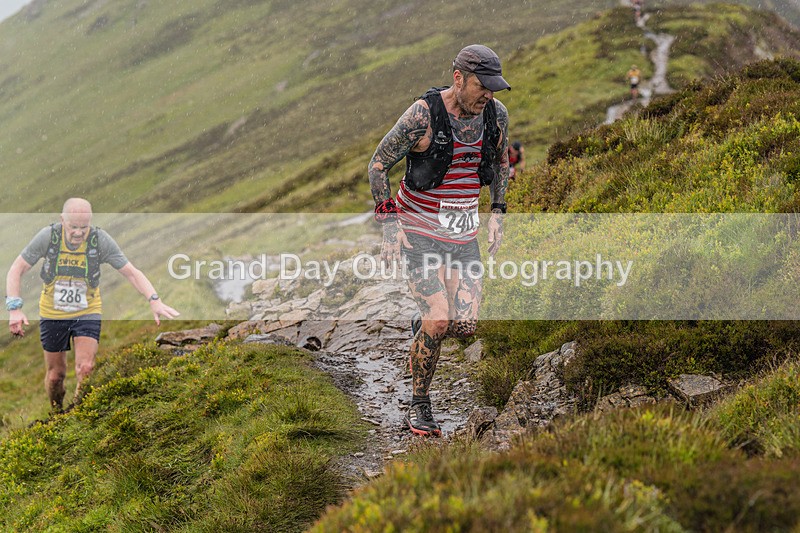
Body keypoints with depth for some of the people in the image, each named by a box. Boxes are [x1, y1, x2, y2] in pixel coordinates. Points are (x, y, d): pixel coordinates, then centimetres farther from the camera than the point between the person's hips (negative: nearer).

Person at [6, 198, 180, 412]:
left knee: (85, 369, -16)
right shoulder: (48, 236, -18)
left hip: (87, 313, 0)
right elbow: (17, 270, -12)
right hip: (52, 314, 1)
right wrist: (14, 308, -24)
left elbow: (131, 272, -15)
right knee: (55, 373, 9)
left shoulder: (100, 239, -18)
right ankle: (56, 415, 36)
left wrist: (154, 300, -30)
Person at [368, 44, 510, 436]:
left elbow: (501, 160, 16)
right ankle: (419, 407, 4)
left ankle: (422, 326, 29)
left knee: (465, 326, -7)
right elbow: (378, 164, -11)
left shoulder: (496, 114, -5)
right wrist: (389, 224, -17)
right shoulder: (422, 116, -21)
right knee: (438, 322, -17)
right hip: (418, 232, -5)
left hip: (463, 234, 5)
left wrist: (497, 213, 8)